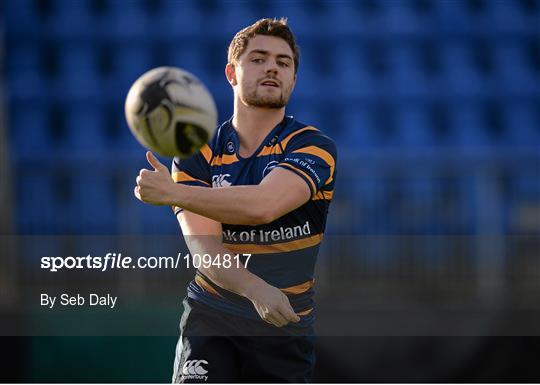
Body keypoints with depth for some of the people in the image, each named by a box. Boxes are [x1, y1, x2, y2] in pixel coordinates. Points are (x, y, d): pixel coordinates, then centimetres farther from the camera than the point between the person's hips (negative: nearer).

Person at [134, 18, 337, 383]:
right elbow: (204, 246, -14)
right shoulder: (197, 153, 0)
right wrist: (254, 289, -33)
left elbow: (263, 205, -27)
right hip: (209, 320, 0)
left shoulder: (313, 147, -7)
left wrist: (174, 193, -24)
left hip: (286, 329, 0)